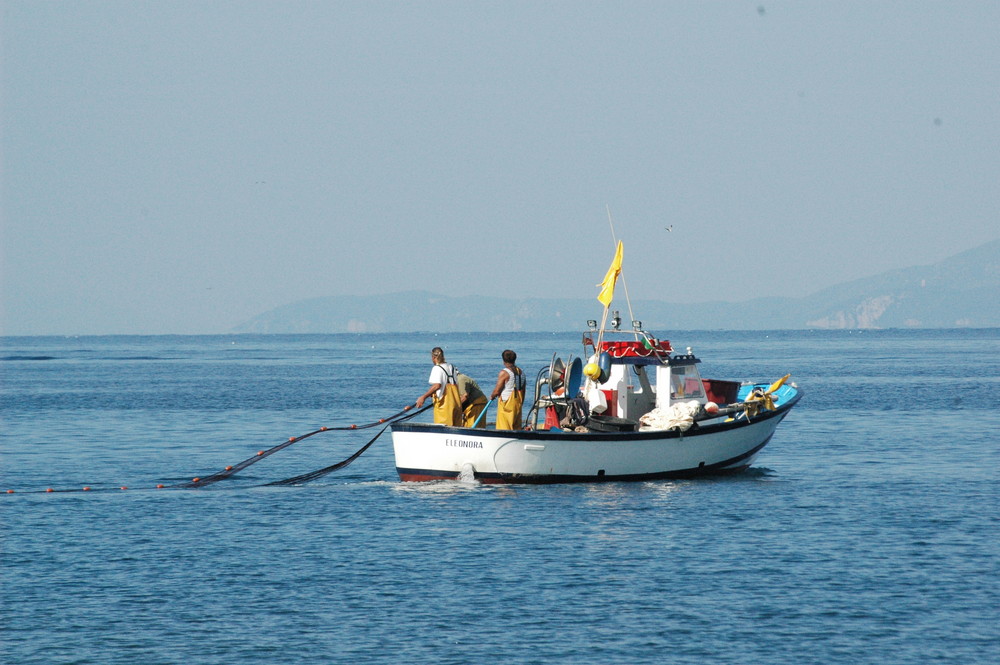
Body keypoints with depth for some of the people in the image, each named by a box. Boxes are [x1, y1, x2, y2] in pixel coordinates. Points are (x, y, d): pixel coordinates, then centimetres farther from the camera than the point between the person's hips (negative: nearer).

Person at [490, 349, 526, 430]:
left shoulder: (504, 373, -12)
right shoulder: (521, 372, 9)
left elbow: (497, 391, -12)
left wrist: (492, 396, 8)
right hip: (518, 404, 7)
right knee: (516, 428, 10)